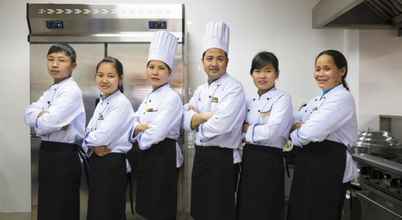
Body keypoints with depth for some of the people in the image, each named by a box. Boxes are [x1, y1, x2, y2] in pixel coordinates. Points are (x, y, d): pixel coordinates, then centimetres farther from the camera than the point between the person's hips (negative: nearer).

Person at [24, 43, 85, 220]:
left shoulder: (72, 91, -16)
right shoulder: (51, 90, 12)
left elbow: (47, 124, -23)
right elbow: (29, 113, 0)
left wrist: (38, 117, -4)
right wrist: (43, 116, -17)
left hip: (63, 155, -8)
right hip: (48, 151, 9)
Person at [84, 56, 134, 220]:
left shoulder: (122, 103, -14)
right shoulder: (101, 102, 12)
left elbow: (102, 137, -22)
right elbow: (88, 137, 8)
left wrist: (88, 138, -3)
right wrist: (93, 146, -12)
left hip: (112, 165, -8)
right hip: (96, 162, 8)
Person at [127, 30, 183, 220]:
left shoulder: (172, 97, -14)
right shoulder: (148, 98, 14)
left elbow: (156, 133, -22)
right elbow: (135, 124, 9)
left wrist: (139, 139, -5)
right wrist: (138, 128, -13)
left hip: (162, 158, -8)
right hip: (145, 157, 9)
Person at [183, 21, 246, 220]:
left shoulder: (234, 88, -12)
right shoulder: (201, 90, 12)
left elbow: (221, 125, -25)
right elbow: (185, 119, 2)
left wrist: (197, 120, -7)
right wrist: (207, 116, -14)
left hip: (222, 159, -8)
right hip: (200, 156, 8)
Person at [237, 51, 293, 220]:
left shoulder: (282, 99, -8)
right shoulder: (250, 101, 12)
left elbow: (271, 132, -22)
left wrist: (248, 129, -7)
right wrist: (253, 131, -9)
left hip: (269, 162, -7)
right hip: (248, 160, 7)